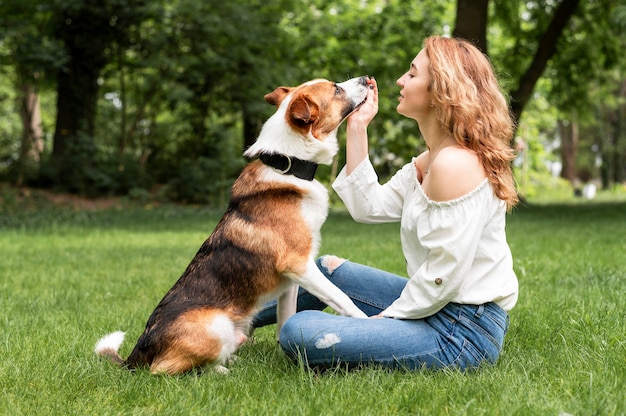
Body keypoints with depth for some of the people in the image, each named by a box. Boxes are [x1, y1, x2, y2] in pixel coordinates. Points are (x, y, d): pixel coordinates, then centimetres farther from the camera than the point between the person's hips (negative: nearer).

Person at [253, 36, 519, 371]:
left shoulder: (456, 164, -22)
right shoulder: (429, 161, 10)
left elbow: (444, 276, -23)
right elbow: (369, 207, 9)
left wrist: (388, 316, -10)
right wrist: (357, 128, 9)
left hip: (462, 331, -10)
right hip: (440, 307, 10)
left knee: (299, 333, -20)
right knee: (328, 268, 25)